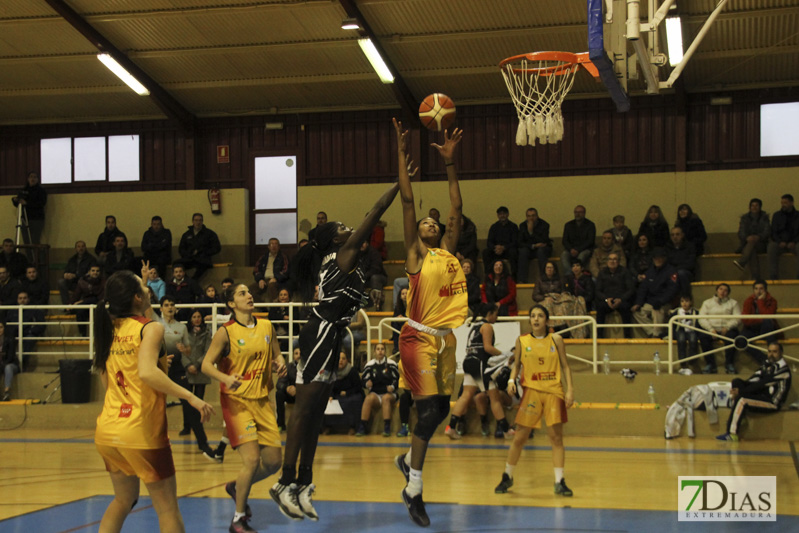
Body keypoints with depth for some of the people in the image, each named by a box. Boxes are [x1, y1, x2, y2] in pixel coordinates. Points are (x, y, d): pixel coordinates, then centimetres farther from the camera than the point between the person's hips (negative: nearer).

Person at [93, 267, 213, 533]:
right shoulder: (151, 328, -11)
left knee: (123, 500, 25)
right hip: (141, 432, -7)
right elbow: (147, 372, -29)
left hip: (107, 432, 7)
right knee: (167, 509, 5)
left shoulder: (110, 328, 8)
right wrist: (191, 397, -28)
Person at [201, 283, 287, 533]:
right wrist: (226, 378, -28)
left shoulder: (266, 326, 7)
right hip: (236, 400, -6)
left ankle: (236, 487, 33)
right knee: (252, 458, -16)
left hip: (262, 400, 6)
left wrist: (279, 363, -3)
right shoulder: (225, 332, -8)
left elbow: (276, 355, 20)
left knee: (273, 461, 4)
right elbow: (206, 365, -10)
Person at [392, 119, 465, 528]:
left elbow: (457, 207, 15)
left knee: (440, 410, 13)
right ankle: (413, 490, -3)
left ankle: (408, 459, 37)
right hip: (419, 337, -7)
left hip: (445, 339, 7)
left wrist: (449, 163, 13)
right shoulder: (416, 253, -1)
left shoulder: (449, 250, 14)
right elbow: (407, 201, -7)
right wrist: (402, 155, -9)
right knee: (429, 411, -11)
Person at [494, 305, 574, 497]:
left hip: (554, 391, 0)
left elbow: (565, 366, 7)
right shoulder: (522, 341, 4)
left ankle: (559, 481, 3)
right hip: (531, 390, 0)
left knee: (556, 437, -2)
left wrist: (570, 389, -2)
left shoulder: (556, 339, 4)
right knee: (519, 438, 2)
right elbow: (517, 364, 13)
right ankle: (507, 477, 18)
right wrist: (511, 380, -6)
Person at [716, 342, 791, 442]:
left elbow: (763, 384, -20)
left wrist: (740, 391, -20)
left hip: (773, 402, -9)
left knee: (742, 400, -29)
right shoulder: (768, 364, 11)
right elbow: (754, 379, 3)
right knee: (736, 381, -5)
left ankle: (732, 434, -24)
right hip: (762, 395, 9)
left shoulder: (783, 368, -15)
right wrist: (738, 388, -15)